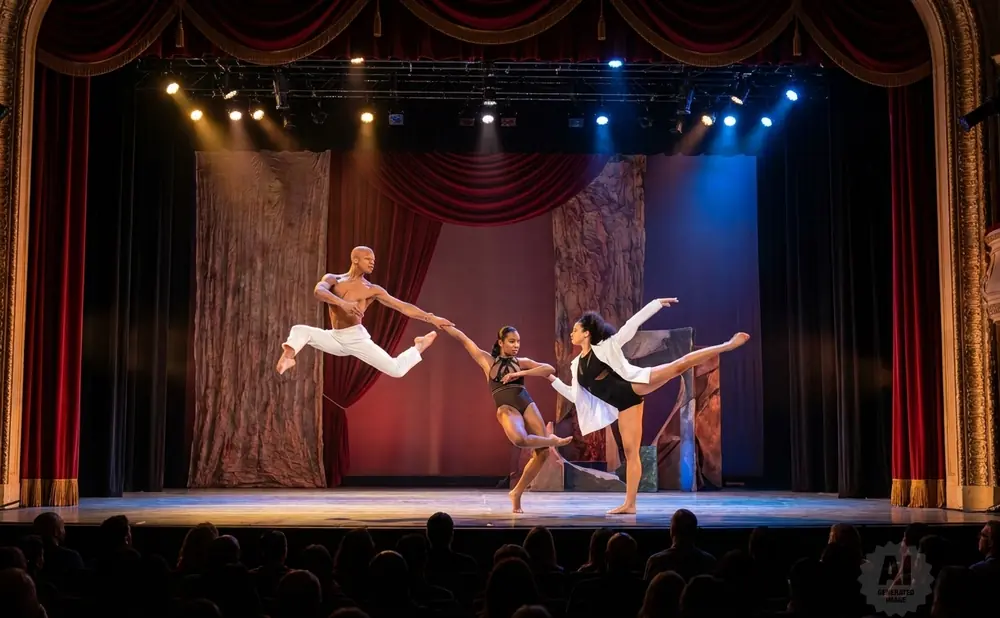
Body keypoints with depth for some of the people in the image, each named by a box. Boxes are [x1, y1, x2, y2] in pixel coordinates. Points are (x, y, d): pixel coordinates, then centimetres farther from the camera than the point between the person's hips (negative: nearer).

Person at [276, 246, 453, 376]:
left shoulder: (372, 290, 1)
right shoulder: (332, 279, 3)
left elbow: (404, 307, -1)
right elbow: (318, 291, -21)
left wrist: (432, 318, -6)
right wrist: (342, 303, -38)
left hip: (357, 338, -2)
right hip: (335, 338, 2)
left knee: (396, 369, -10)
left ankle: (418, 348, 14)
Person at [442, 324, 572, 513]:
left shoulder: (521, 362, 16)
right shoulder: (487, 360, 12)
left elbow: (549, 369, 4)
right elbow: (463, 338, 14)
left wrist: (520, 374, -4)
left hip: (528, 405, 4)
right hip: (506, 408, -4)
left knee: (542, 452, -7)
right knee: (520, 439, -37)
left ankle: (516, 493, 9)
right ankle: (553, 441, -8)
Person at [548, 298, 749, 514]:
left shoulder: (605, 346, 4)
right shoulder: (577, 365, 18)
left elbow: (631, 325, 1)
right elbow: (575, 395, 23)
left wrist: (656, 304, -2)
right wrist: (553, 379, 23)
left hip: (635, 385, -4)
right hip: (624, 404, 5)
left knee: (679, 365, -20)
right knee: (630, 451, 2)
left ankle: (728, 345, -17)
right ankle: (629, 504, 1)